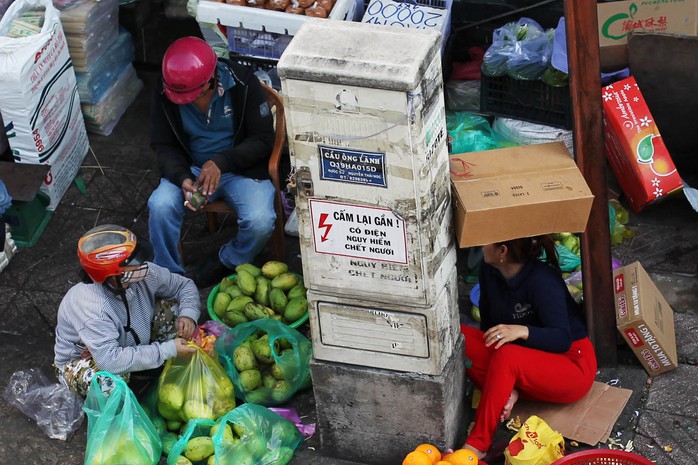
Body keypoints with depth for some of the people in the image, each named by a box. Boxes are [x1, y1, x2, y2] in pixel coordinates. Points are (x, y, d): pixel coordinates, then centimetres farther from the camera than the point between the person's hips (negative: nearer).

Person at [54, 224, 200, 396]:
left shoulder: (145, 274, -21)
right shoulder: (91, 306, -40)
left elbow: (184, 285, -4)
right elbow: (110, 361, -46)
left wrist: (188, 315, -26)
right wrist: (167, 350, -40)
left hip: (130, 343, 6)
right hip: (80, 363, -6)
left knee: (171, 309, -11)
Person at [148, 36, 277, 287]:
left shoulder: (242, 83, -17)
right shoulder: (165, 93, -9)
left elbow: (263, 139, -12)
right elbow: (164, 146, 0)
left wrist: (221, 162, -26)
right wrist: (183, 179, -21)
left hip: (241, 168, -2)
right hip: (191, 168, 2)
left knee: (260, 223, -28)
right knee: (160, 206, -27)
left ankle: (225, 264, 4)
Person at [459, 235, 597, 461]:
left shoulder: (542, 280, -24)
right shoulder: (488, 269, -4)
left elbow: (563, 339, -26)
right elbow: (487, 323, 7)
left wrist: (522, 331, -41)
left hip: (571, 365, -7)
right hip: (528, 360, 7)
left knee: (506, 357, -38)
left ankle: (476, 446, -37)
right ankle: (508, 393, -23)